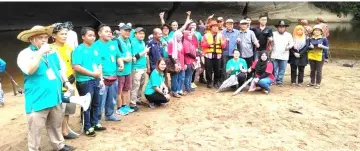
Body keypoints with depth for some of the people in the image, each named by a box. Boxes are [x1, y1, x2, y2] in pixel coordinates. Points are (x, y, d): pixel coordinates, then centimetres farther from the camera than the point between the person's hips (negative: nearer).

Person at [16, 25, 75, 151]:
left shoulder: (52, 52, 11)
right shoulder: (25, 54, -9)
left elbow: (59, 70, 21)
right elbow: (29, 70, -28)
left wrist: (66, 82, 9)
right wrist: (40, 52, -28)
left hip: (55, 97, 6)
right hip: (38, 100, -6)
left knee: (55, 125, 21)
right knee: (35, 129, 2)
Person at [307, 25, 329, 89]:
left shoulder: (324, 39, -4)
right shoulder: (311, 39, 5)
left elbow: (327, 48, -3)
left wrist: (322, 46, -21)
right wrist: (310, 46, -12)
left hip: (320, 57, -3)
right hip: (311, 56, 3)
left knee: (319, 71, 2)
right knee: (312, 70, 13)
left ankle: (318, 83, 12)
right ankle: (312, 82, 25)